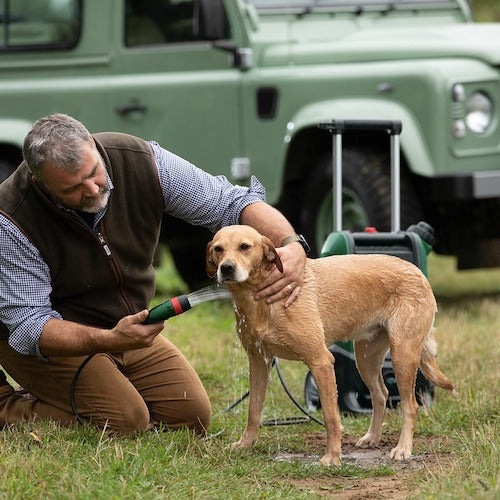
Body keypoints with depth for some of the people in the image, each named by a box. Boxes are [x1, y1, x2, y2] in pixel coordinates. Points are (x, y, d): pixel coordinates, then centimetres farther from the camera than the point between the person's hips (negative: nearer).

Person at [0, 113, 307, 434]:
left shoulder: (142, 161, -20)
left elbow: (234, 202, -15)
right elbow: (28, 327, -30)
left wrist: (291, 246, -36)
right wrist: (109, 340, -45)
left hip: (125, 326, 6)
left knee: (192, 416, -1)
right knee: (123, 421, -25)